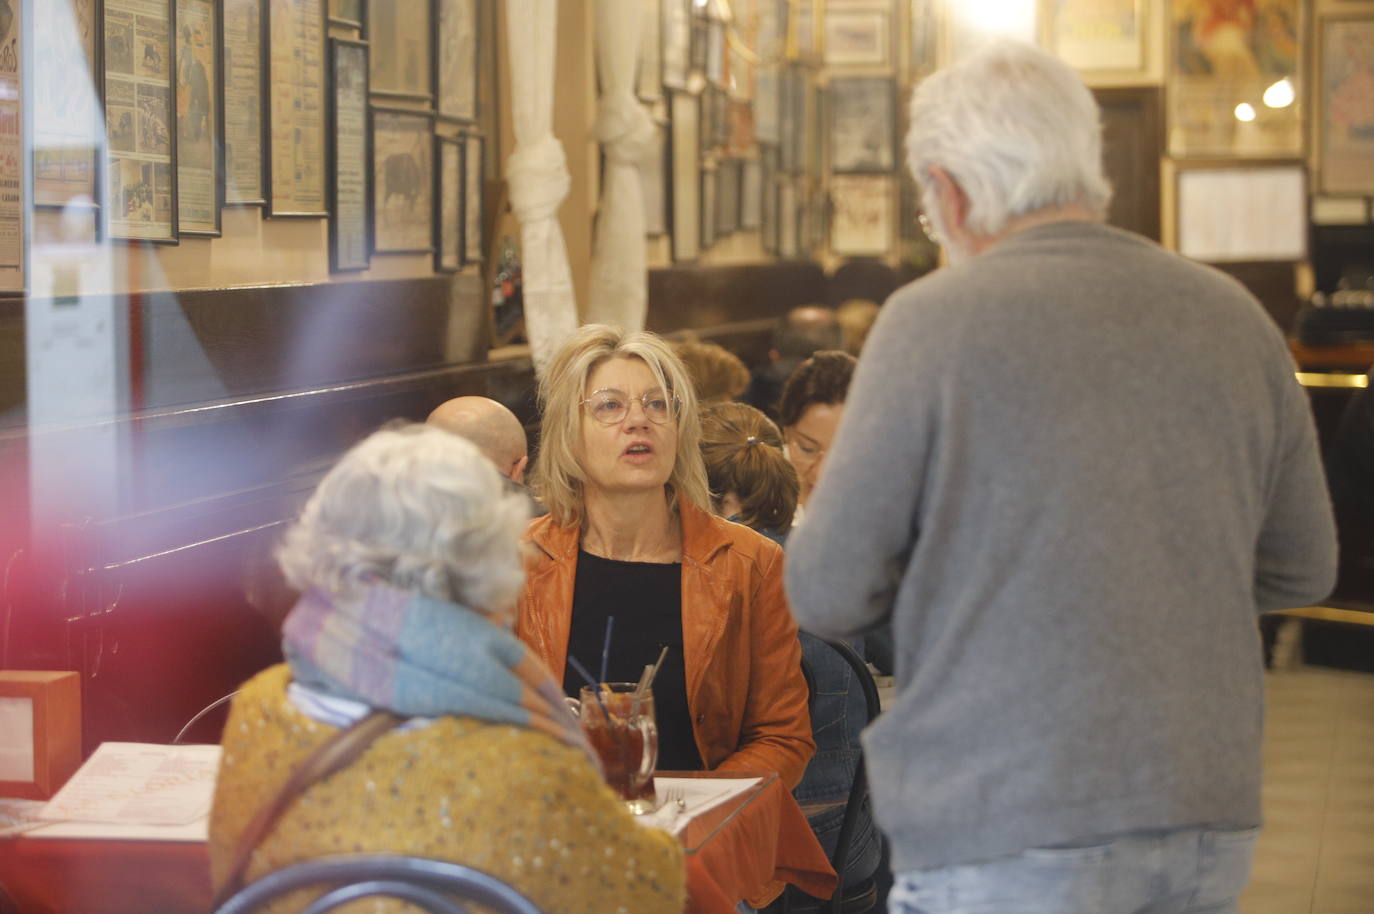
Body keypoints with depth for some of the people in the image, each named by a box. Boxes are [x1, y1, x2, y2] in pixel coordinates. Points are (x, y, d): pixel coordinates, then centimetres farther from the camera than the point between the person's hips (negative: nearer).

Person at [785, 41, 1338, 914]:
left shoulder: (932, 320, -7)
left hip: (1007, 835, -5)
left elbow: (829, 594, -4)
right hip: (1209, 826, 5)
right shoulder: (1234, 317, 6)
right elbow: (1300, 568, 16)